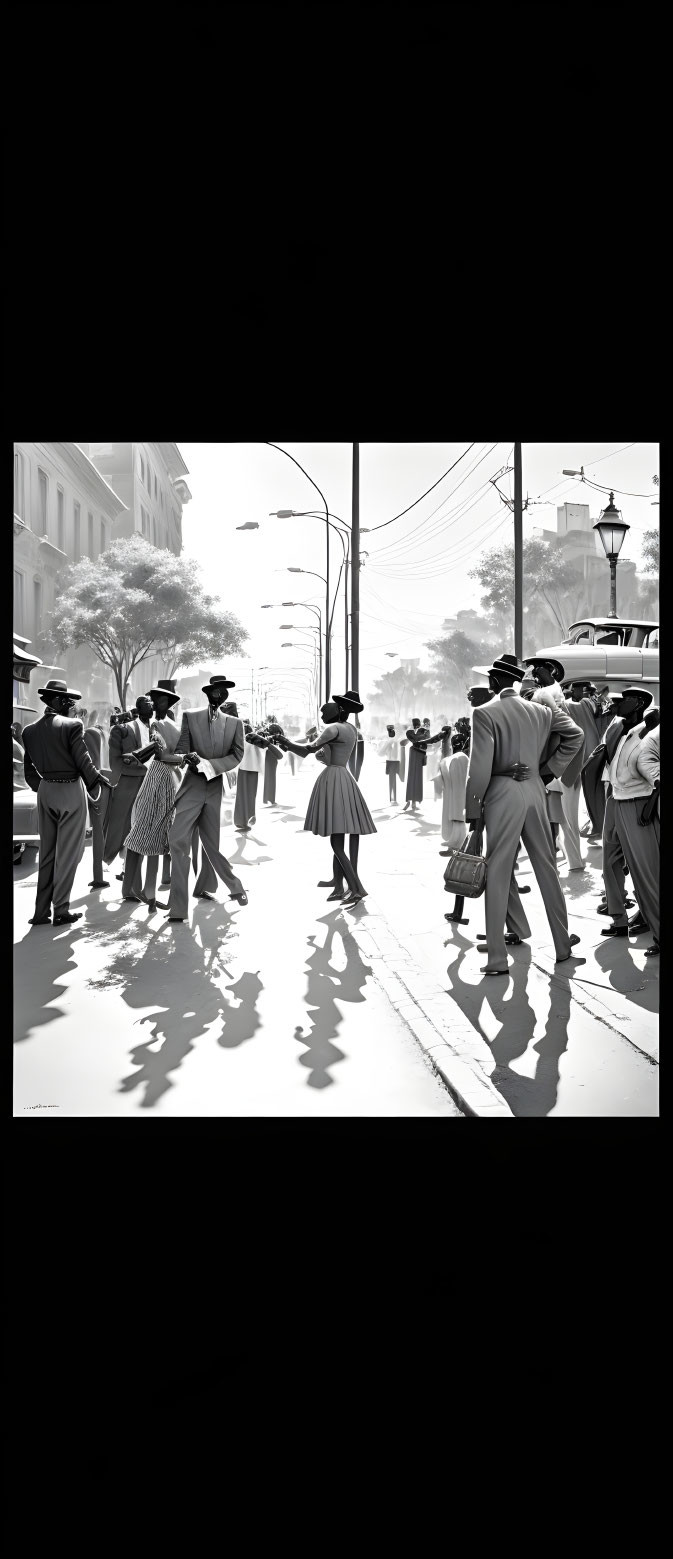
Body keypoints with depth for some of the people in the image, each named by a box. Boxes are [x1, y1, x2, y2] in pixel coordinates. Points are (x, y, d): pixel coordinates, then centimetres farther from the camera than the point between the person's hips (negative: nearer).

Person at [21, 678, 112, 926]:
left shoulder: (30, 730, 4)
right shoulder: (71, 726, -15)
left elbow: (29, 769, 9)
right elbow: (83, 762, -13)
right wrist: (98, 781, 3)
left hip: (45, 793, 6)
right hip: (70, 791, -6)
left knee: (46, 853, 14)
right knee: (67, 853, 3)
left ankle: (41, 912, 15)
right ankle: (61, 910, 7)